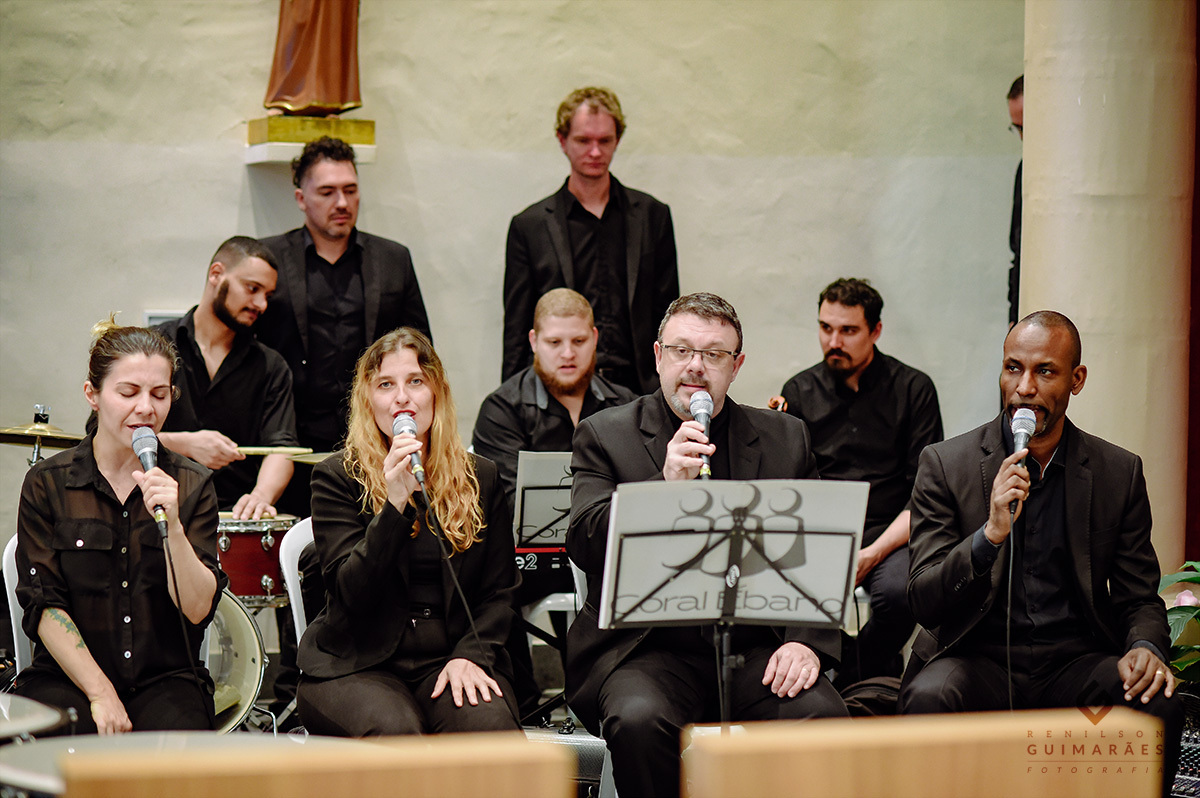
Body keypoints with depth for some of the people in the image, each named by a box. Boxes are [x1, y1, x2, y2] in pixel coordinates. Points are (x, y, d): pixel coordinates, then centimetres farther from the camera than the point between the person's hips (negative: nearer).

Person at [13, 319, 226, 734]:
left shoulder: (192, 486, 4)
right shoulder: (47, 484, 1)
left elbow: (198, 608, -5)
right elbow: (44, 606, -4)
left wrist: (172, 525, -20)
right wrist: (99, 692, -14)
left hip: (165, 679, 2)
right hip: (67, 677, -2)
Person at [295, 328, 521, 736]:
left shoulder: (479, 478, 11)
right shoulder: (337, 477, 2)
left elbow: (498, 590, 11)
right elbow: (352, 591, -10)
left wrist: (471, 654, -8)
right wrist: (395, 503, -20)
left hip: (450, 656, 2)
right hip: (356, 664, -2)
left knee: (492, 727, -31)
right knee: (394, 730, -35)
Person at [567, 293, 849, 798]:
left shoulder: (785, 439, 14)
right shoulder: (605, 436, 7)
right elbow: (585, 546, -5)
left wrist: (807, 642, -6)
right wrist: (667, 483, -18)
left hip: (756, 647, 2)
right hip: (646, 647, -2)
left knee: (821, 713, -27)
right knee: (639, 720, -34)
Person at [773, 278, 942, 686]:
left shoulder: (913, 389, 5)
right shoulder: (799, 392, 12)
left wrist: (873, 553, -15)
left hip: (889, 533, -1)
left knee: (897, 591, -35)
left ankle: (853, 675, -2)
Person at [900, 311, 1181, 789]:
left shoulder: (1119, 473, 7)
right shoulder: (945, 465, 0)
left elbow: (1139, 599, 10)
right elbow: (923, 602, -6)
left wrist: (1145, 647, -14)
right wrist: (990, 534, -24)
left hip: (1075, 661, 2)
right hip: (978, 658, -1)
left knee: (1157, 705, -29)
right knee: (930, 695, -35)